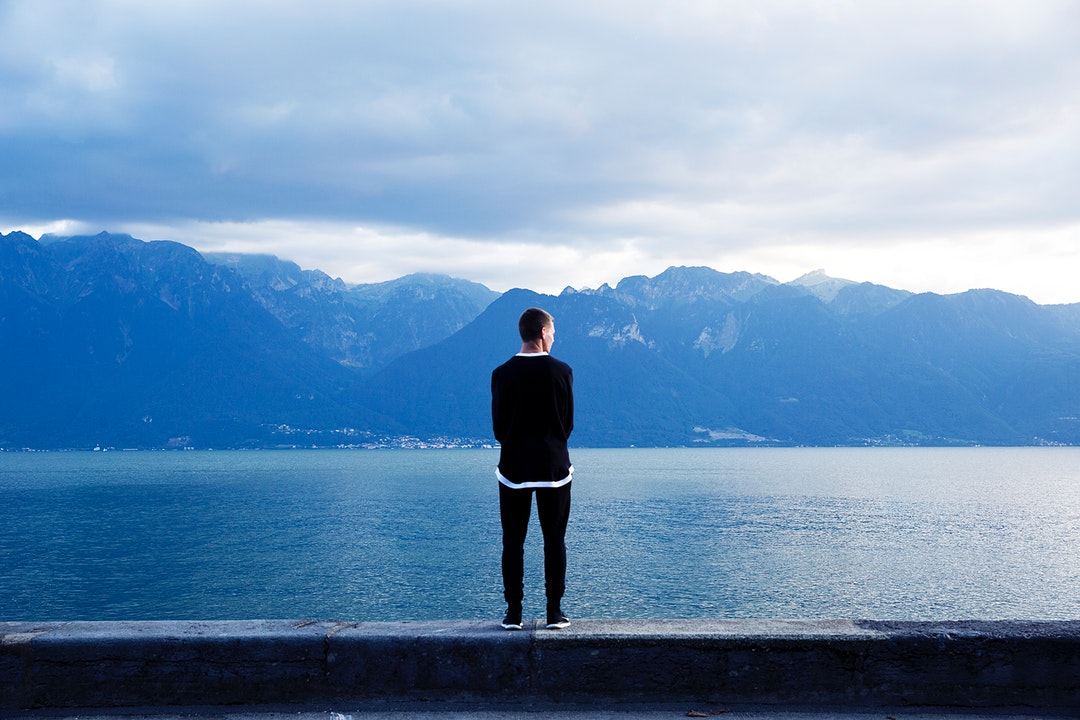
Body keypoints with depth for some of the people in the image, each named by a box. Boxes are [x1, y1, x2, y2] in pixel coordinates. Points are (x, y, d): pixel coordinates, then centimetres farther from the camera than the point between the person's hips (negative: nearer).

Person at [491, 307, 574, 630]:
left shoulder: (502, 374, -4)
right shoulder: (562, 371, -6)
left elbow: (498, 425, 1)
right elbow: (569, 421, 1)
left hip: (513, 466, 1)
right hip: (554, 466, -1)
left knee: (513, 540, 7)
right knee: (554, 539, 7)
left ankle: (513, 613, 9)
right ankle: (554, 612, 8)